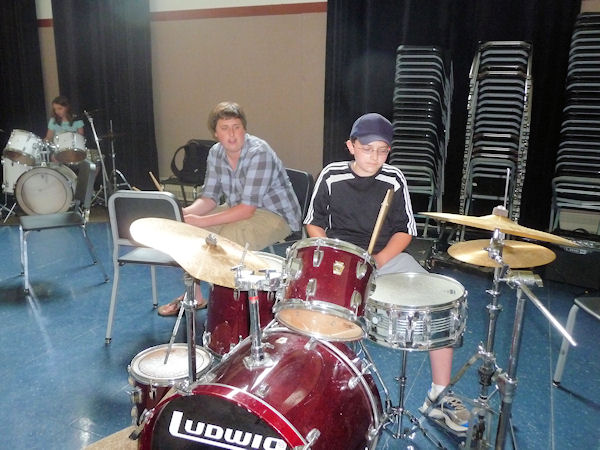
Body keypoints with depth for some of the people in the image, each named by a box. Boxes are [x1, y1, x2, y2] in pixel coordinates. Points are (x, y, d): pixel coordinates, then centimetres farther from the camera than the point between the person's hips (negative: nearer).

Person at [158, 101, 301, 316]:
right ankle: (194, 296, 13)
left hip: (276, 215, -7)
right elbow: (210, 198, 0)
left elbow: (247, 209, -29)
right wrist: (186, 212, -21)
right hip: (238, 209, 8)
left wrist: (202, 221, -31)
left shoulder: (259, 153, -26)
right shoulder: (216, 153, -2)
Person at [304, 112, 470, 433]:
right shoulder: (331, 176, -3)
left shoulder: (394, 180, -2)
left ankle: (439, 395, 0)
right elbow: (314, 223, 7)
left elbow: (404, 231, 2)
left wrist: (378, 259, -14)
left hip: (387, 256, 1)